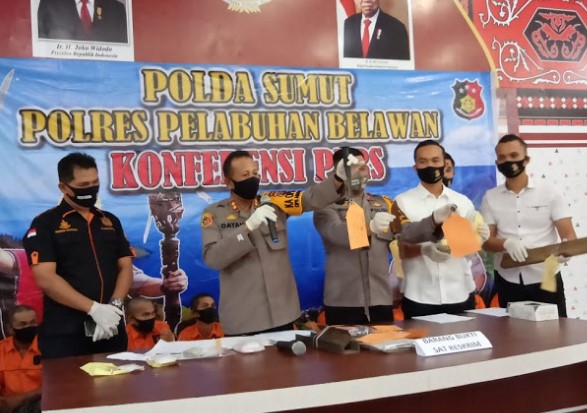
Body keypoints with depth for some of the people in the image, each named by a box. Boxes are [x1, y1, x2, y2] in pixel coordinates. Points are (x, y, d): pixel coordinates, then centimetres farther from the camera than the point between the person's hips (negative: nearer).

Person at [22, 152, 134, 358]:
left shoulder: (110, 221, 12)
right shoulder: (45, 224, -3)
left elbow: (125, 267, 9)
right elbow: (46, 279, -13)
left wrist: (115, 305, -10)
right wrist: (94, 308, -19)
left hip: (111, 329, 5)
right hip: (65, 335, -4)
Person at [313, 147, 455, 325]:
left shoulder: (383, 204, 13)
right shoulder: (327, 207, 0)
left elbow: (408, 231, 1)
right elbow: (337, 233, -21)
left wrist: (434, 220, -19)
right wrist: (370, 226, -39)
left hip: (380, 301, 4)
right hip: (342, 303, -4)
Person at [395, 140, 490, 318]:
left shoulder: (463, 202, 8)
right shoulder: (403, 202, 0)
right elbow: (397, 248, -4)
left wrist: (480, 236, -9)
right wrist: (424, 249, -22)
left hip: (460, 295, 3)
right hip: (419, 298, -2)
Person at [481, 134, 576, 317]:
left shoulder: (549, 192, 0)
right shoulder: (490, 197, 5)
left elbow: (568, 234, -4)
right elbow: (486, 241, 2)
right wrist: (507, 243, -20)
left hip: (546, 279, -1)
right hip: (508, 282, 2)